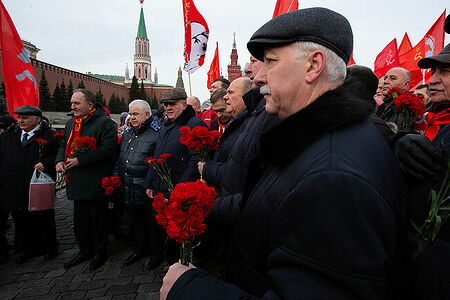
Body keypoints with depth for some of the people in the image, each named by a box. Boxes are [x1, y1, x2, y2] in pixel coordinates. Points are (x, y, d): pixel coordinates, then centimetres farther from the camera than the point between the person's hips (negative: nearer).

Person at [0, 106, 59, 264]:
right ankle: (27, 249, 30)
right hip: (16, 190, 5)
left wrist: (46, 164, -21)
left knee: (43, 220, 8)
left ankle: (49, 248, 24)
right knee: (21, 221, 14)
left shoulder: (49, 135, -6)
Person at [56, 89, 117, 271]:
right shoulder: (71, 123, 15)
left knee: (98, 219, 6)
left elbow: (108, 148, -21)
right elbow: (64, 144, 23)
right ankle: (84, 251, 35)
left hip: (96, 183, -8)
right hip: (77, 182, 8)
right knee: (80, 220, 18)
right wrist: (60, 160, 2)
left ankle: (99, 252, 23)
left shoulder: (104, 122, -11)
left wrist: (80, 160, -22)